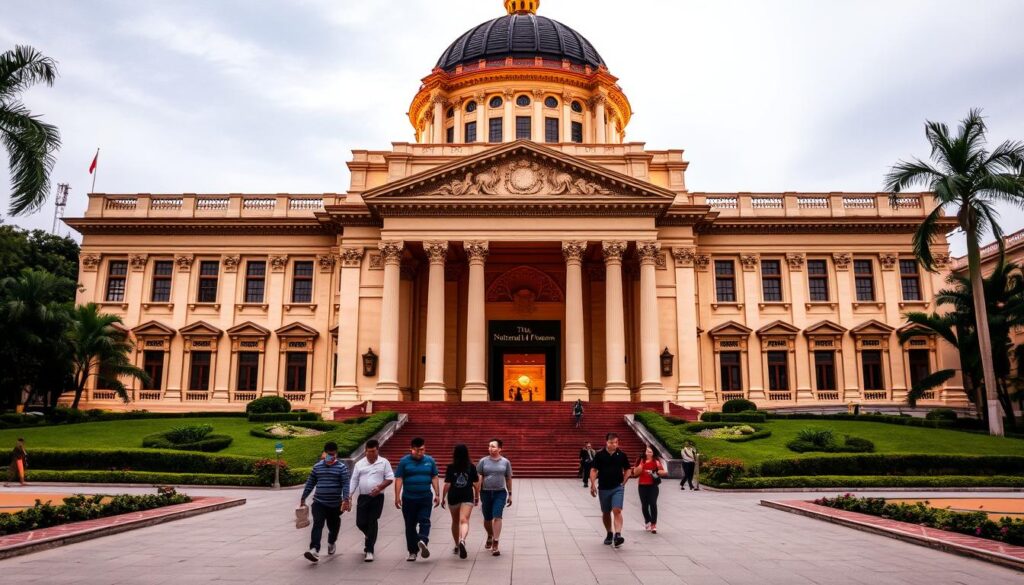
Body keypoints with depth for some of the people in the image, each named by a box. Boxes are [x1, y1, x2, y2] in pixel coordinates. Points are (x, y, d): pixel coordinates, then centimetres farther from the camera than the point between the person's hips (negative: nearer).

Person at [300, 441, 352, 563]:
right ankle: (314, 550, -28)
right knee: (317, 525, -17)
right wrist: (303, 499, 13)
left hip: (335, 504, -1)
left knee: (333, 526, 15)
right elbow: (310, 483, 12)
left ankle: (331, 543, 44)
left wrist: (345, 499, -25)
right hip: (319, 502, 1)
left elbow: (346, 484, -12)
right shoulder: (317, 466, 6)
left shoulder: (342, 467, -4)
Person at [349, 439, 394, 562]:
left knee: (372, 523, -4)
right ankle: (369, 536, 36)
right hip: (363, 497, 3)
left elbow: (390, 478, -2)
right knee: (360, 523, 3)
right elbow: (354, 481, 6)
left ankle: (369, 550, 3)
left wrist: (379, 487, -17)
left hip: (377, 497, -2)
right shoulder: (359, 464, 6)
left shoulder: (384, 463, 0)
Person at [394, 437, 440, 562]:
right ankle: (412, 551, 11)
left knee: (425, 521, -16)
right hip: (409, 499, -1)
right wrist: (397, 497, -10)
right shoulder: (404, 461, -1)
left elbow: (434, 478, 9)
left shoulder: (430, 460, 6)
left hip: (425, 498, 1)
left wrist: (437, 494, 4)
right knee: (410, 525, 4)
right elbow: (399, 479, -4)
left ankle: (422, 541, -30)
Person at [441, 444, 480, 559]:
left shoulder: (451, 467, -5)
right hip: (467, 497, -1)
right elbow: (476, 484, 3)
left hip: (453, 497, 1)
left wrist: (443, 498, 4)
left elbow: (447, 484, -7)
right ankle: (462, 540, -37)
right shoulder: (471, 467, -2)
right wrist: (477, 497, 16)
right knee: (464, 520, -9)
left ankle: (457, 546, 30)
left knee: (455, 521, 18)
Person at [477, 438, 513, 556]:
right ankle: (489, 537, 41)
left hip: (500, 493, -1)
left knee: (497, 517, -14)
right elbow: (479, 478, 1)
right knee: (487, 519, 13)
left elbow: (508, 479, 9)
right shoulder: (483, 461, 0)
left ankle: (495, 544, -10)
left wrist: (510, 494, 10)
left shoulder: (505, 462, 2)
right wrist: (477, 494, -5)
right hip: (486, 492, 1)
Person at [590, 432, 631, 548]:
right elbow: (593, 470, -2)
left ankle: (617, 535, -22)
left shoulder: (622, 455, 0)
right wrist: (593, 485, -10)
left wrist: (623, 482, 3)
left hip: (618, 487, -1)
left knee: (617, 511, -15)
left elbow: (628, 470, 12)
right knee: (606, 513, 12)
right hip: (603, 488, 1)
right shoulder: (599, 455, -4)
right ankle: (609, 534, 29)